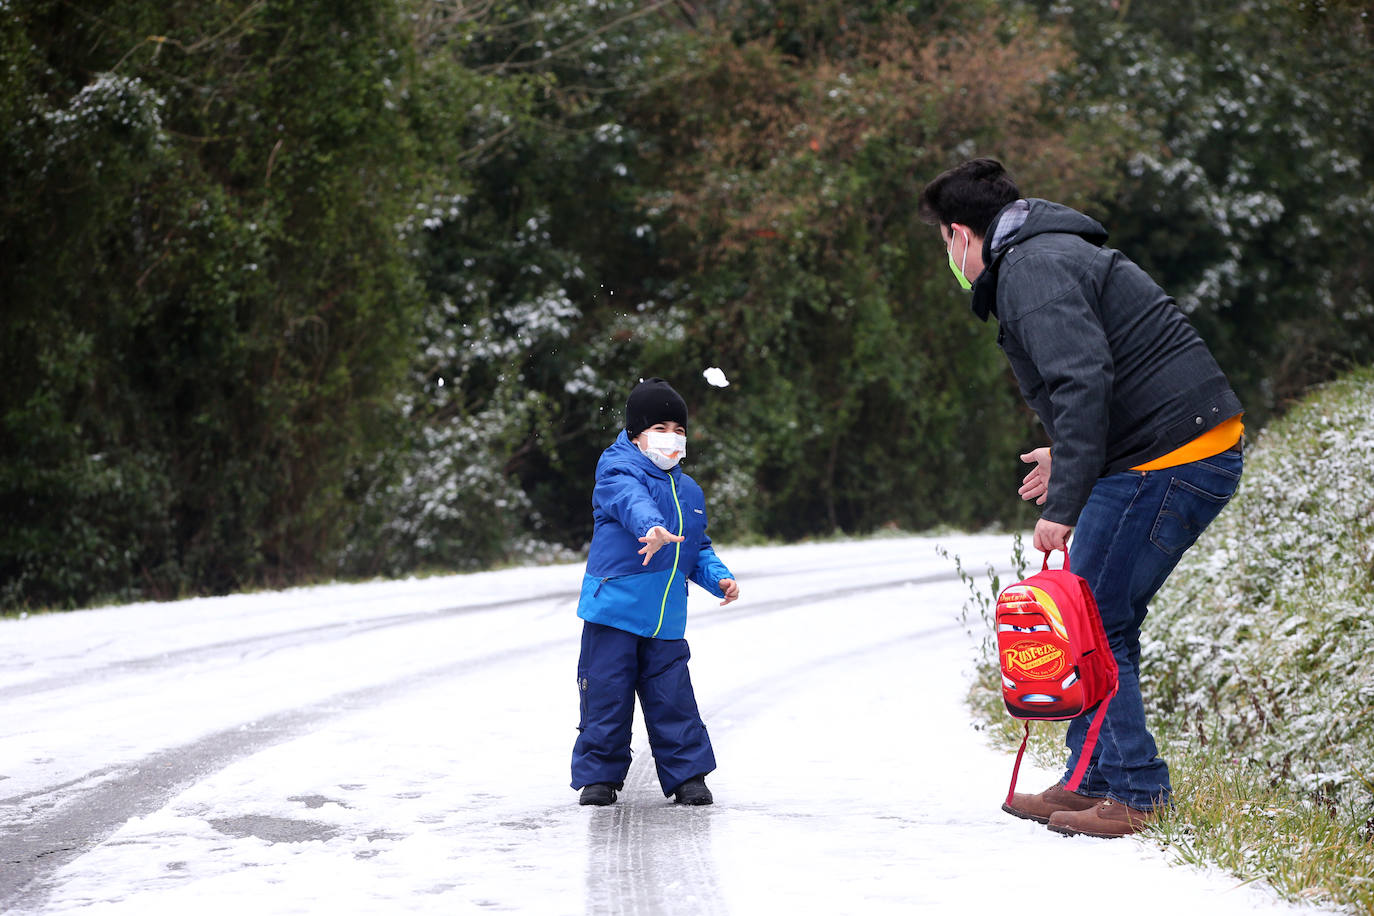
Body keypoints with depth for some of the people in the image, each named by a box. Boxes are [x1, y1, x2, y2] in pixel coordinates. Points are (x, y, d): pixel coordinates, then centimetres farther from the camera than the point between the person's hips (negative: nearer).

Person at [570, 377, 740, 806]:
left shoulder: (689, 491, 17)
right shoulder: (617, 470, -5)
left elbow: (697, 549, 27)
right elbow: (631, 501, -28)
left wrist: (719, 578, 8)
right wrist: (651, 529, -49)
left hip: (666, 620, 5)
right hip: (613, 609, -5)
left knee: (673, 698, 2)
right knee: (606, 694, -1)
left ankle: (687, 775, 12)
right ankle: (599, 776, 11)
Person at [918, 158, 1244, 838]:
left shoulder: (1033, 269, -11)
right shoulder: (1058, 254, 21)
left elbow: (1084, 381, -24)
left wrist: (1062, 506, -24)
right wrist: (1070, 459, 34)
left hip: (1166, 464, -10)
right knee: (1106, 620, 14)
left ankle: (1133, 791, -3)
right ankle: (1096, 780, 20)